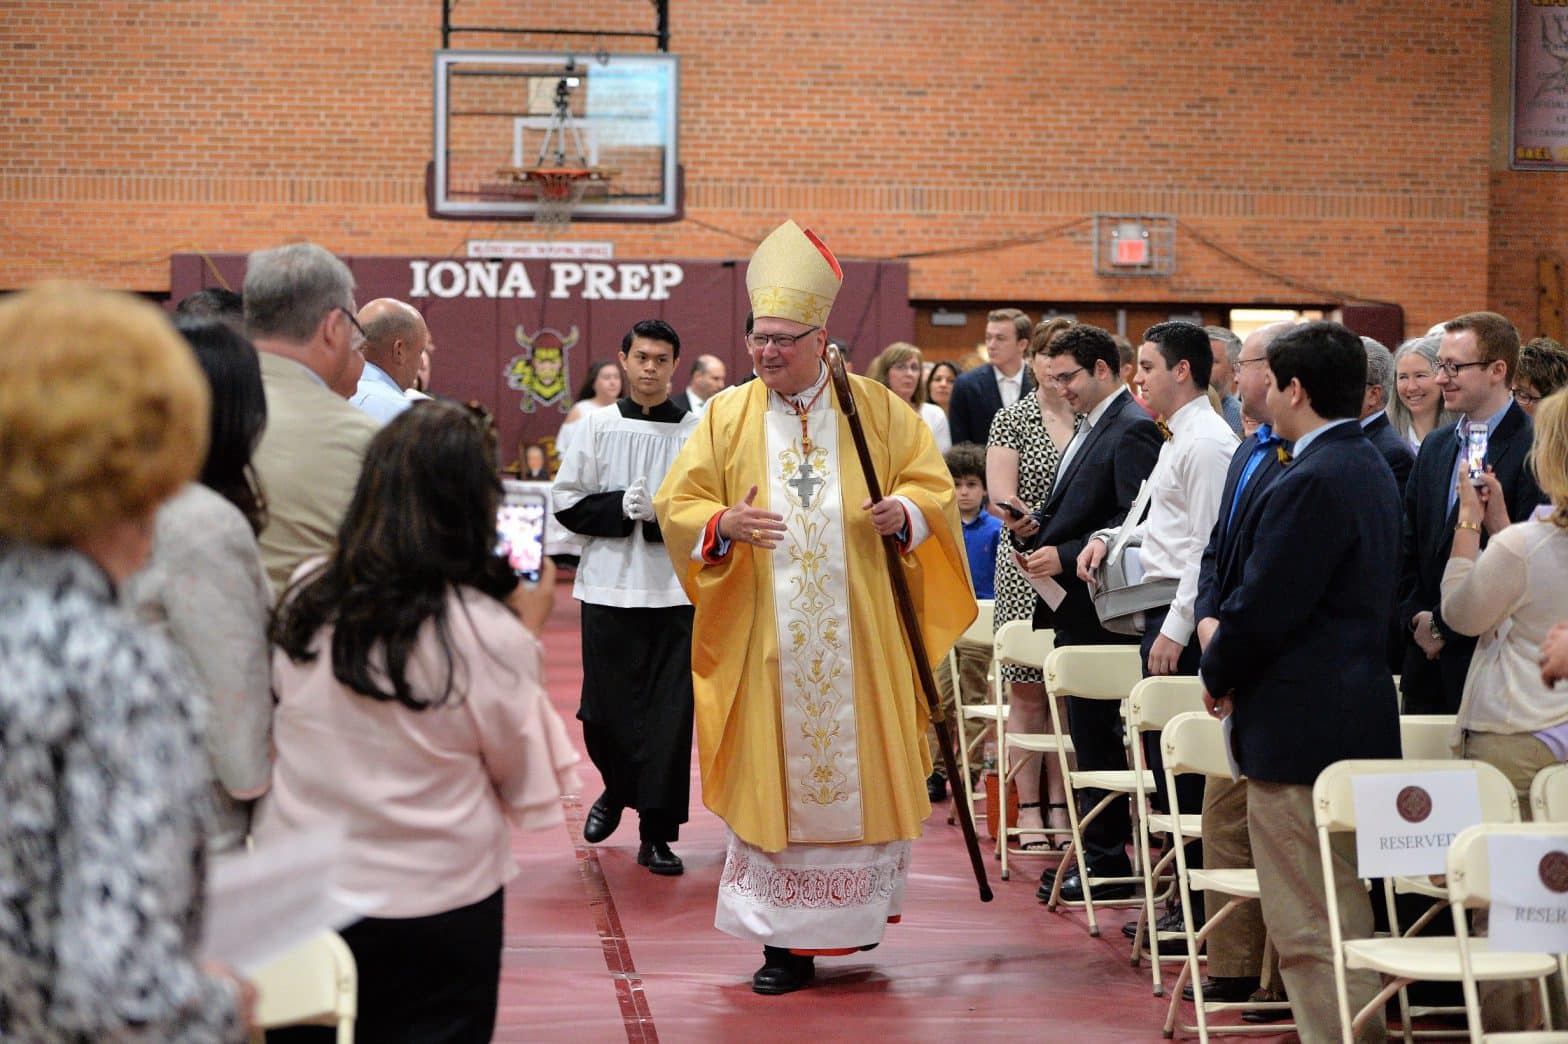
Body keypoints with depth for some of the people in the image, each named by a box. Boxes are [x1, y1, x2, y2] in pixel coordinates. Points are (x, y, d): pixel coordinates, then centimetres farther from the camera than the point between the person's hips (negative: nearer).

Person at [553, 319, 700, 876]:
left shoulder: (696, 431, 1)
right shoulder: (599, 425, 5)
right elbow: (567, 501, 4)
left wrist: (664, 514, -18)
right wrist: (620, 507, -12)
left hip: (676, 591, -1)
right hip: (610, 587, 1)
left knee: (670, 715, -2)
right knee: (605, 709, 7)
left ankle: (656, 833, 7)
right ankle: (616, 790, 37)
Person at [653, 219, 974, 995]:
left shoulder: (875, 409, 4)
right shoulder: (727, 416, 5)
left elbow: (933, 486, 6)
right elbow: (676, 506, 2)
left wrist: (906, 512, -17)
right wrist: (724, 524, -19)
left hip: (857, 637, 0)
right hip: (765, 640, 0)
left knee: (860, 766, 6)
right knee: (776, 778, 0)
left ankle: (860, 905, 26)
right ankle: (787, 939, 5)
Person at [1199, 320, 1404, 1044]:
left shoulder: (1312, 482, -19)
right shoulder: (1370, 468, 13)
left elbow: (1263, 607, -20)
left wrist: (1218, 675, -2)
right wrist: (1227, 634, 11)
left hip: (1300, 730, -11)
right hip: (1354, 715, 11)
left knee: (1311, 930, -6)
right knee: (1339, 921, 18)